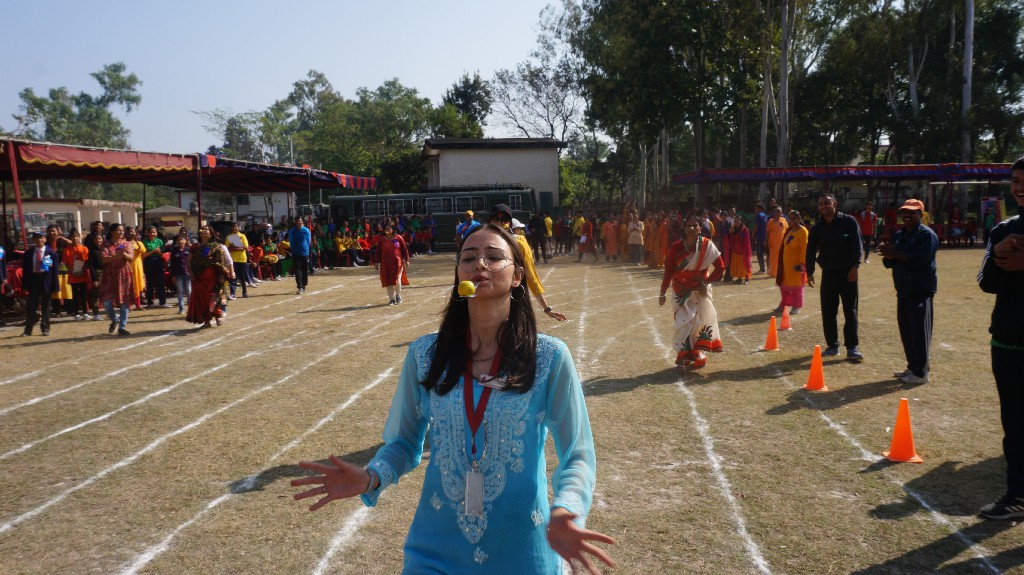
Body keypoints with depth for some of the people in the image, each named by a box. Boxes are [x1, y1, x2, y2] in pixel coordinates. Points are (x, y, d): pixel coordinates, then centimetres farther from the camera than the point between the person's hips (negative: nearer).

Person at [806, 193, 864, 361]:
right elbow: (811, 251, 9)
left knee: (850, 311, -1)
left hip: (848, 272, -3)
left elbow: (856, 244, -10)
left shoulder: (848, 221, -5)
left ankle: (852, 347, 4)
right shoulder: (817, 228, 5)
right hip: (828, 273, 4)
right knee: (828, 312, 6)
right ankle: (832, 345, 16)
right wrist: (809, 272, 2)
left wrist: (855, 266, -19)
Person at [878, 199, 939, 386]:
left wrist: (896, 253, -20)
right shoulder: (899, 235, 16)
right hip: (903, 291, 8)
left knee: (919, 332, -6)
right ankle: (912, 367, 22)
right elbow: (889, 263, 16)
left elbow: (922, 259, -21)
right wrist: (888, 254, -6)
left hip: (921, 291, -8)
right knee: (906, 331, 11)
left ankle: (920, 373, -1)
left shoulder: (927, 234, -8)